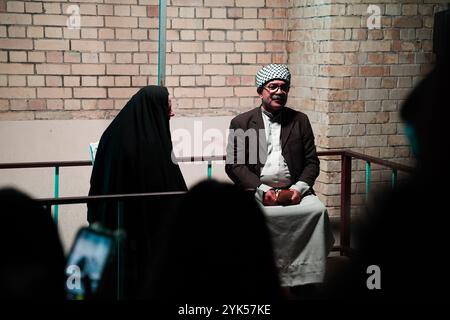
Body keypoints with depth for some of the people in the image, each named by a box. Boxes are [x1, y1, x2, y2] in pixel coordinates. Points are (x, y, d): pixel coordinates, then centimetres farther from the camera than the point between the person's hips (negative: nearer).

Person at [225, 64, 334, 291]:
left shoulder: (300, 121, 16)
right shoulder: (241, 123, 9)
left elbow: (311, 162, 12)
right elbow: (234, 164, 0)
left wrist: (299, 188, -7)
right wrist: (262, 190, -12)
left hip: (294, 190, 2)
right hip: (257, 191, -2)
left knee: (318, 210, -27)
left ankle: (304, 277, -21)